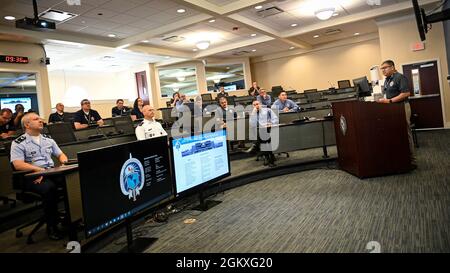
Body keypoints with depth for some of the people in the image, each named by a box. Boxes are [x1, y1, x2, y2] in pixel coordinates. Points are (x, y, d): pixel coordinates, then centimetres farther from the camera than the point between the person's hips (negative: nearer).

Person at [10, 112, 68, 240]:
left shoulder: (48, 139, 19)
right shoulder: (18, 143, 0)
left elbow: (60, 154, 23)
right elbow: (18, 164, -12)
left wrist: (63, 160, 0)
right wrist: (38, 169, -22)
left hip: (51, 173, 5)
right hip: (31, 177, -5)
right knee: (49, 188, -37)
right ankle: (51, 226, -20)